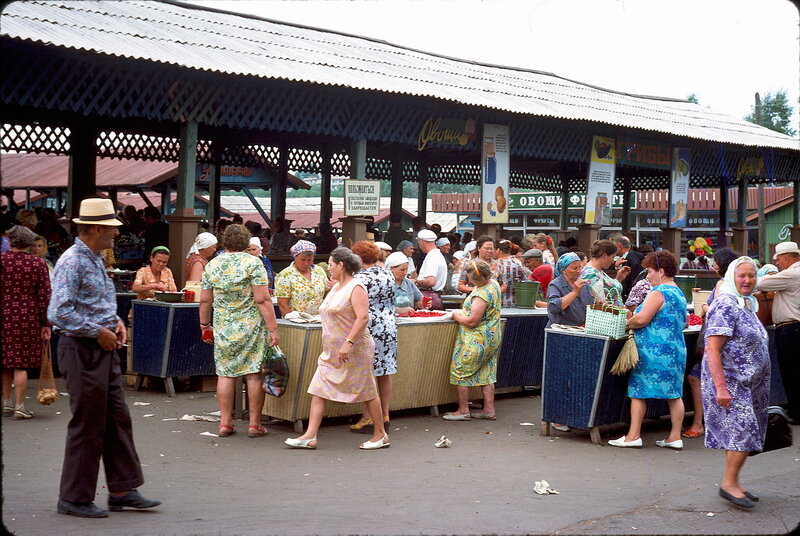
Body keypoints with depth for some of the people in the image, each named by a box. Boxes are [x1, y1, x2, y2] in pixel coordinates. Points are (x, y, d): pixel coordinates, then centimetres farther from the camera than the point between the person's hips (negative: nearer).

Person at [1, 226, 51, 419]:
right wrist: (46, 324, 1)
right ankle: (19, 407, 4)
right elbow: (45, 296, -3)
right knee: (21, 363, 2)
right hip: (28, 318, -1)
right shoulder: (38, 263, -3)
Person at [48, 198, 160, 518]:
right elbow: (59, 313, -26)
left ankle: (122, 490, 20)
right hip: (82, 351, -10)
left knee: (118, 420, 12)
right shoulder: (72, 262, -17)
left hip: (104, 350, 10)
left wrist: (116, 322, 8)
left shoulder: (95, 260, 14)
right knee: (87, 426, -1)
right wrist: (98, 331, -18)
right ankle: (74, 499, 12)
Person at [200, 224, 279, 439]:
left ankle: (225, 423, 11)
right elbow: (263, 300, -13)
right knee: (254, 373, 2)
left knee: (225, 373, 9)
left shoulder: (212, 265, 5)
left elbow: (205, 300, 8)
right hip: (251, 328, -4)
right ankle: (255, 424, 5)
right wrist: (272, 328, -10)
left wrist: (204, 324, 21)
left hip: (223, 328, 4)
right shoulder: (253, 263, -7)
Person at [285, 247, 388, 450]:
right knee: (318, 390, 0)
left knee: (367, 391, 2)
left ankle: (380, 435, 14)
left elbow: (363, 317, -22)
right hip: (332, 352, 9)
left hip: (354, 350, -9)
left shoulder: (356, 288, -12)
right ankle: (310, 436, -1)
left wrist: (348, 343, -29)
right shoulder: (336, 287, 16)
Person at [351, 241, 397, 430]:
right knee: (385, 373, 11)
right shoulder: (388, 274, 9)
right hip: (389, 326, 7)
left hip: (370, 328, -7)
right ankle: (385, 414, 16)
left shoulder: (361, 278, -13)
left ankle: (368, 417, 3)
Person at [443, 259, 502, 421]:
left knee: (460, 372, 2)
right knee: (486, 374, 14)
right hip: (492, 338, 10)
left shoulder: (481, 295, -27)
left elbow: (472, 321, -25)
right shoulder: (493, 284, 3)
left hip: (477, 339, -10)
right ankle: (489, 410, 17)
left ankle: (463, 410, 7)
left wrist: (457, 316, -7)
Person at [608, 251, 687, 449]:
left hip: (654, 351, -9)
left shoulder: (658, 293, -14)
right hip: (675, 349, 9)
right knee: (674, 393, 9)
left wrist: (626, 324, -2)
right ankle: (675, 437, 11)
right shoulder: (679, 293, 15)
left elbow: (641, 319, -21)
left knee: (638, 391, -1)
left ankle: (633, 435, -1)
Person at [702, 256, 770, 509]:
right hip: (730, 381, -9)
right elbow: (712, 349, -21)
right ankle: (729, 483, -4)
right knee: (744, 431, -13)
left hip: (747, 382, 9)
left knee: (737, 434, 11)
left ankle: (732, 484, 18)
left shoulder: (747, 305, 15)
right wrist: (720, 386, -27)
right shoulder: (725, 306, -15)